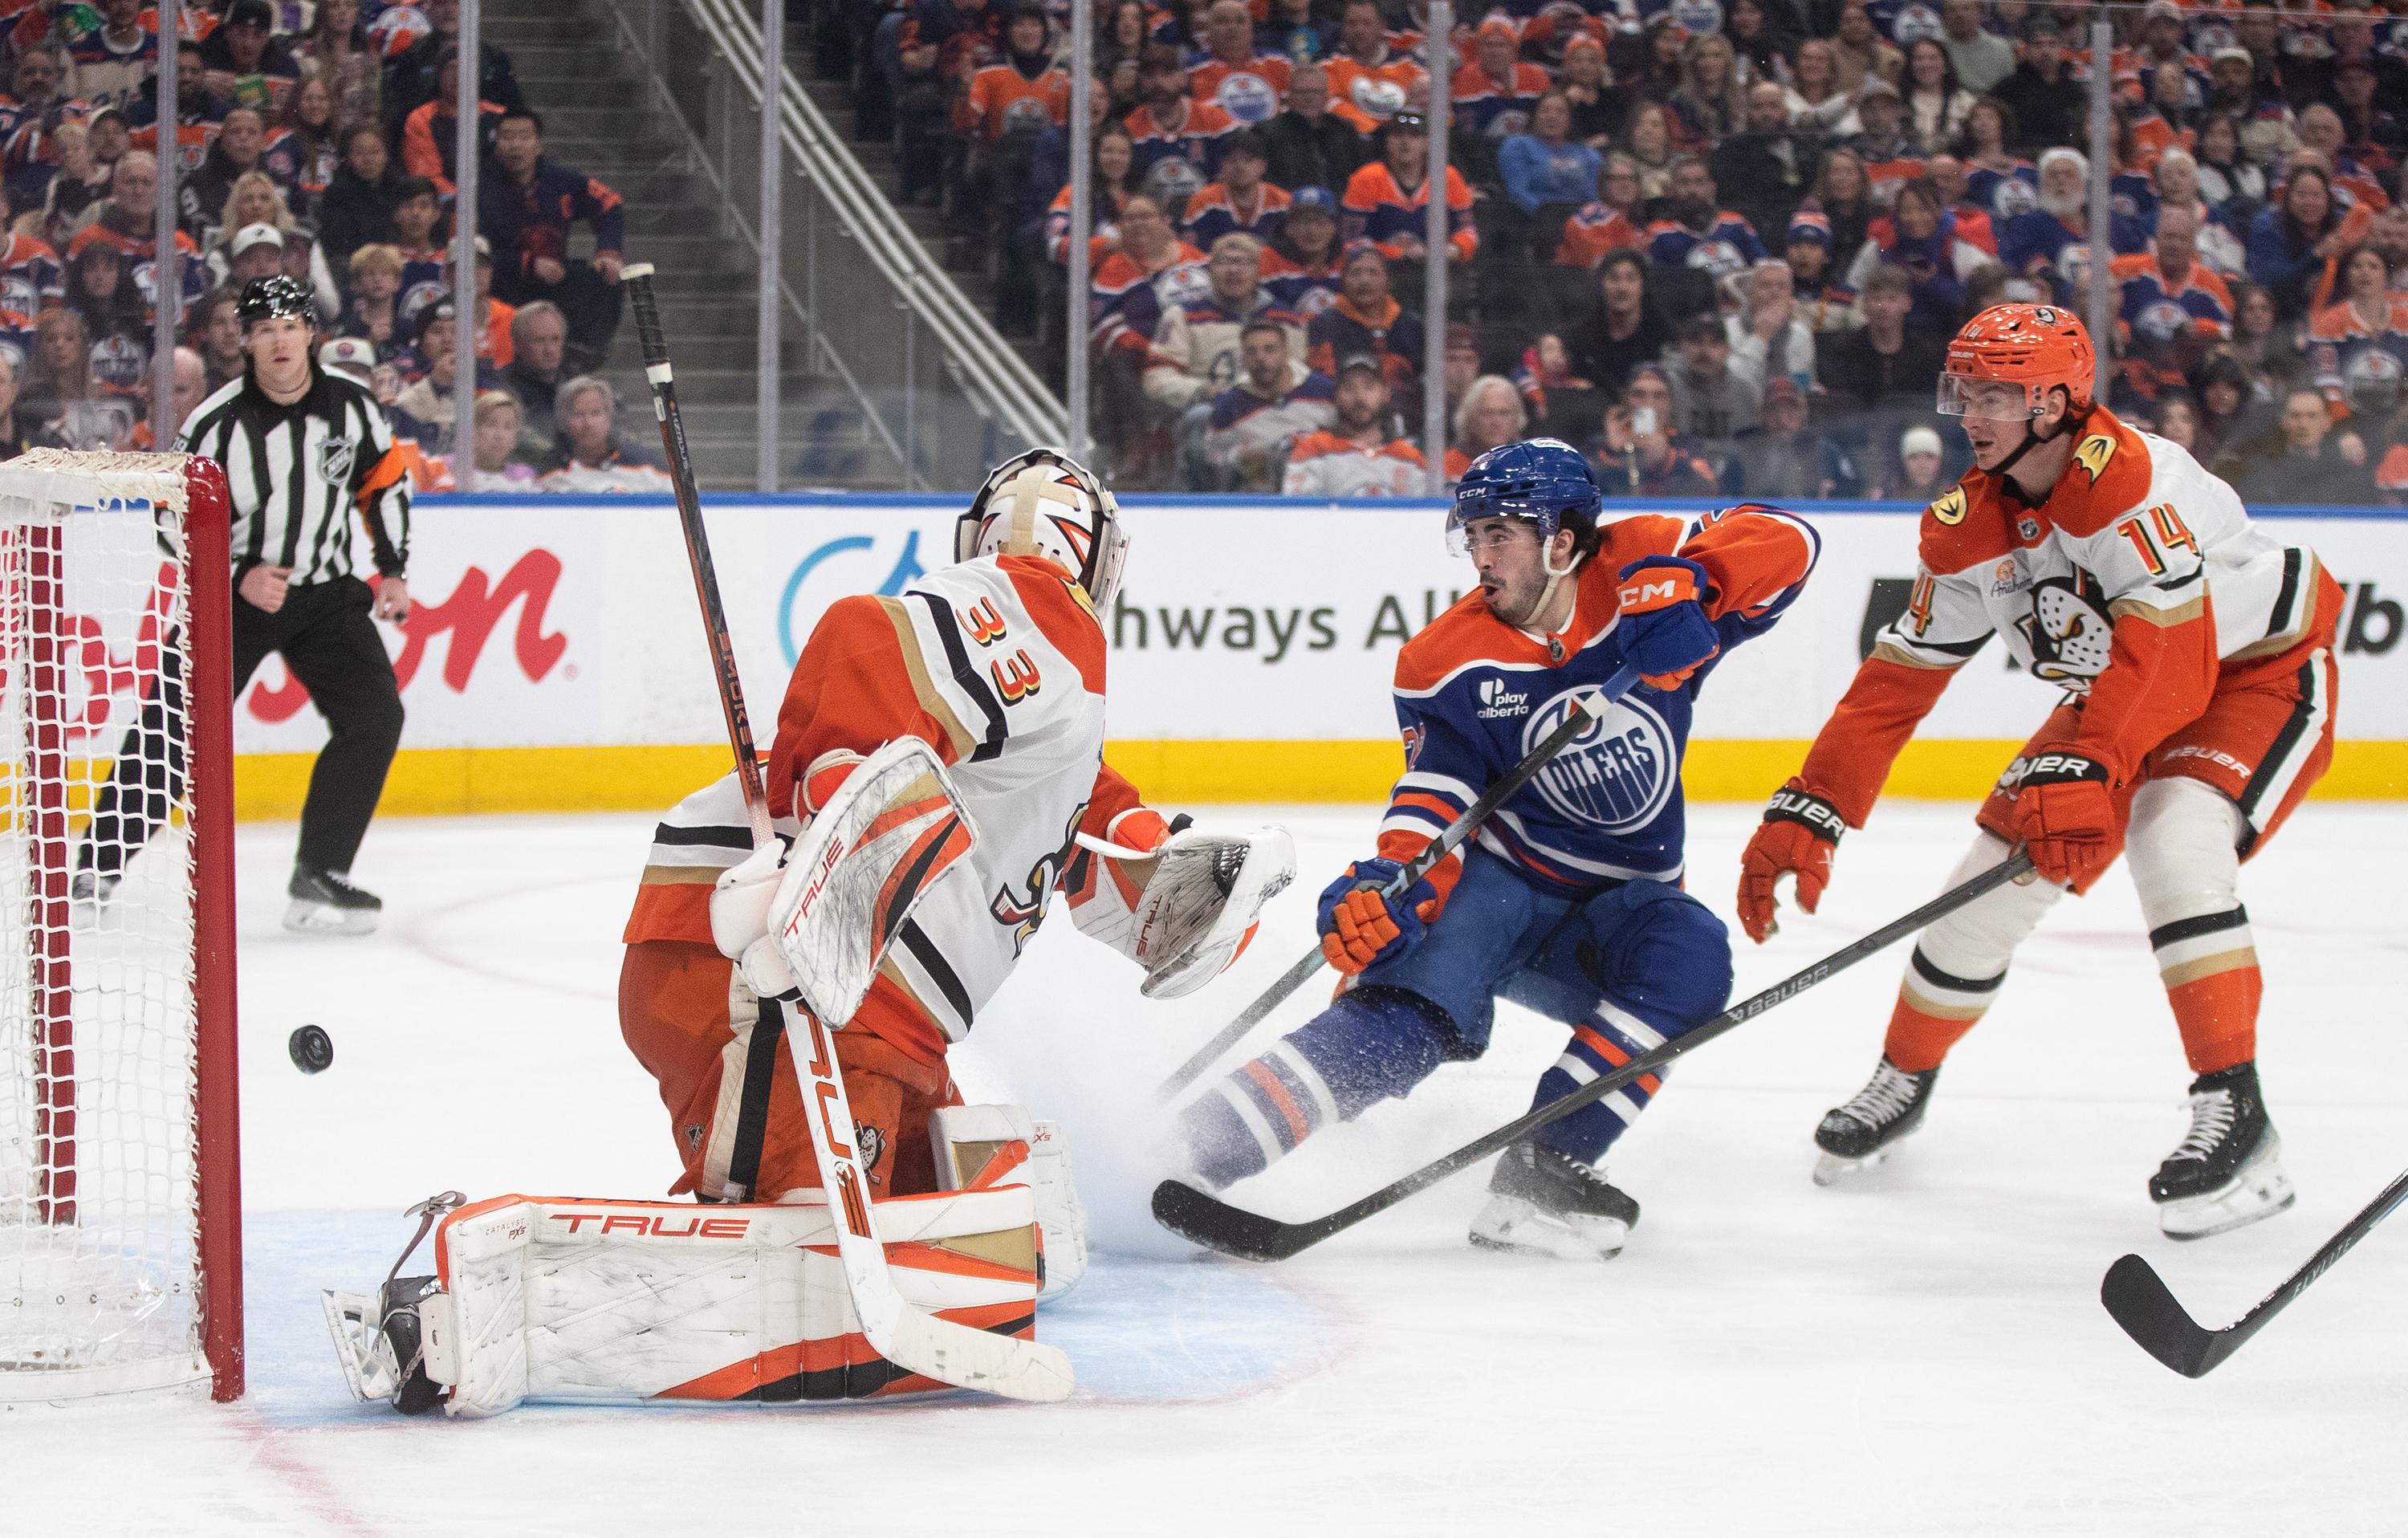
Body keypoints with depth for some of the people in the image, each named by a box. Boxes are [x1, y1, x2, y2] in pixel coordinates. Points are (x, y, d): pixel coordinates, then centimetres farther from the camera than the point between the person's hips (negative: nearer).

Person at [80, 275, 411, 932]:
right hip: (228, 596, -3)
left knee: (375, 716, -10)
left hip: (325, 593, 3)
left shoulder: (353, 409, -6)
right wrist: (239, 579, -22)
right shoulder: (217, 423, -16)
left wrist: (393, 571, 4)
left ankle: (318, 875, -3)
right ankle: (95, 871, -1)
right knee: (170, 730, -10)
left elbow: (384, 483, 10)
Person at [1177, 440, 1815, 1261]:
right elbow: (1438, 800, -12)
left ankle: (1543, 1171, -27)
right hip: (1497, 880, -2)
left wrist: (1689, 585, -35)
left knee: (1690, 957, -31)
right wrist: (1394, 880, -34)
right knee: (1414, 1008, -29)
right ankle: (1183, 1149, -41)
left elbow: (1784, 542, -16)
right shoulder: (1446, 664, -9)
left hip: (1616, 901, 2)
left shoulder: (1634, 570, -9)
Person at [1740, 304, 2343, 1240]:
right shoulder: (1968, 529, -7)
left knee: (2175, 844, -32)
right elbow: (1896, 684, -2)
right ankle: (1904, 1080, 24)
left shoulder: (2131, 479, -31)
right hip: (2122, 700, 7)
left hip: (2264, 672, -7)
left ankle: (2237, 1118, -29)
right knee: (1998, 869, 0)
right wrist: (1807, 816, -9)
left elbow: (2168, 650, -40)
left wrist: (2084, 770, -51)